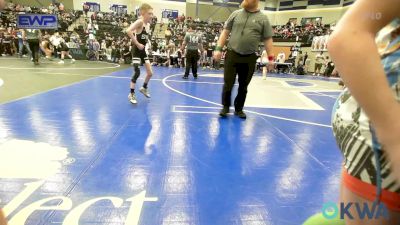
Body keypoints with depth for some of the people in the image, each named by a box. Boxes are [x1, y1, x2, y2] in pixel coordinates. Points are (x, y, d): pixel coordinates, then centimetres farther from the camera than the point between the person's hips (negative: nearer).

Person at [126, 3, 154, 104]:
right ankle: (131, 94, 3)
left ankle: (144, 88, 33)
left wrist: (146, 43, 9)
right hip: (137, 50, -8)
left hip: (143, 50, 8)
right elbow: (128, 31, -30)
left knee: (150, 73, 8)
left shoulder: (148, 25, 9)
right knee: (137, 72, -12)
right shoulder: (140, 22, -15)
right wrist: (137, 44, -26)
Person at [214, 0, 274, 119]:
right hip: (232, 55, 0)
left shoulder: (263, 18, 2)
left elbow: (268, 39, 2)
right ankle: (225, 106, 18)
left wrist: (270, 57, -3)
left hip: (249, 58, 0)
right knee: (228, 83, 1)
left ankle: (239, 108, 24)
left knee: (243, 86, 9)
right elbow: (225, 32, 7)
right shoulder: (235, 14, 6)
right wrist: (218, 49, -1)